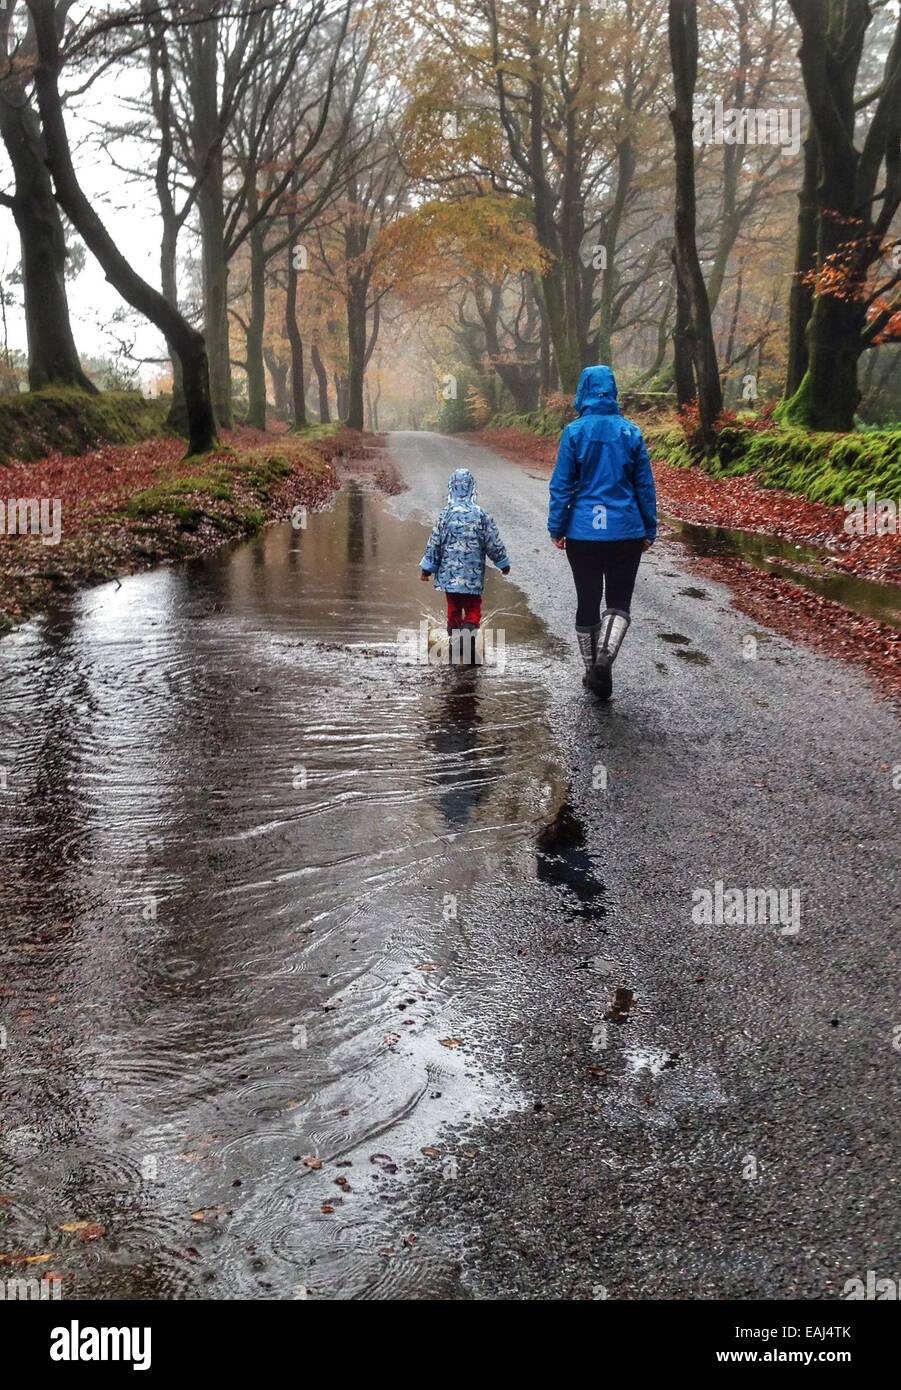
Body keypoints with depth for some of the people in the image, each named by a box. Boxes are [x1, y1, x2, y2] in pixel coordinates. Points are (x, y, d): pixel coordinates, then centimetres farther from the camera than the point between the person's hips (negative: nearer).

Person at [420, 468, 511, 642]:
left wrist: (426, 568, 6)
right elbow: (494, 543, -2)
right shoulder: (481, 515, -8)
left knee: (453, 607, 15)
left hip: (450, 572, 1)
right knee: (473, 607, 9)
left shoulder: (445, 514, -7)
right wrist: (503, 563, 13)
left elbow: (434, 543, -3)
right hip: (473, 574, -1)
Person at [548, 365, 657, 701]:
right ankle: (605, 656, -19)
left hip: (583, 532, -1)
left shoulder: (575, 432, -5)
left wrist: (556, 528, 4)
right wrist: (649, 530, 12)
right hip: (625, 532, 1)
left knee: (588, 602, 12)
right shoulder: (630, 432, 1)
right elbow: (645, 485, 5)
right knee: (619, 601, 6)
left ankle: (593, 671, 19)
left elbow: (561, 485, -4)